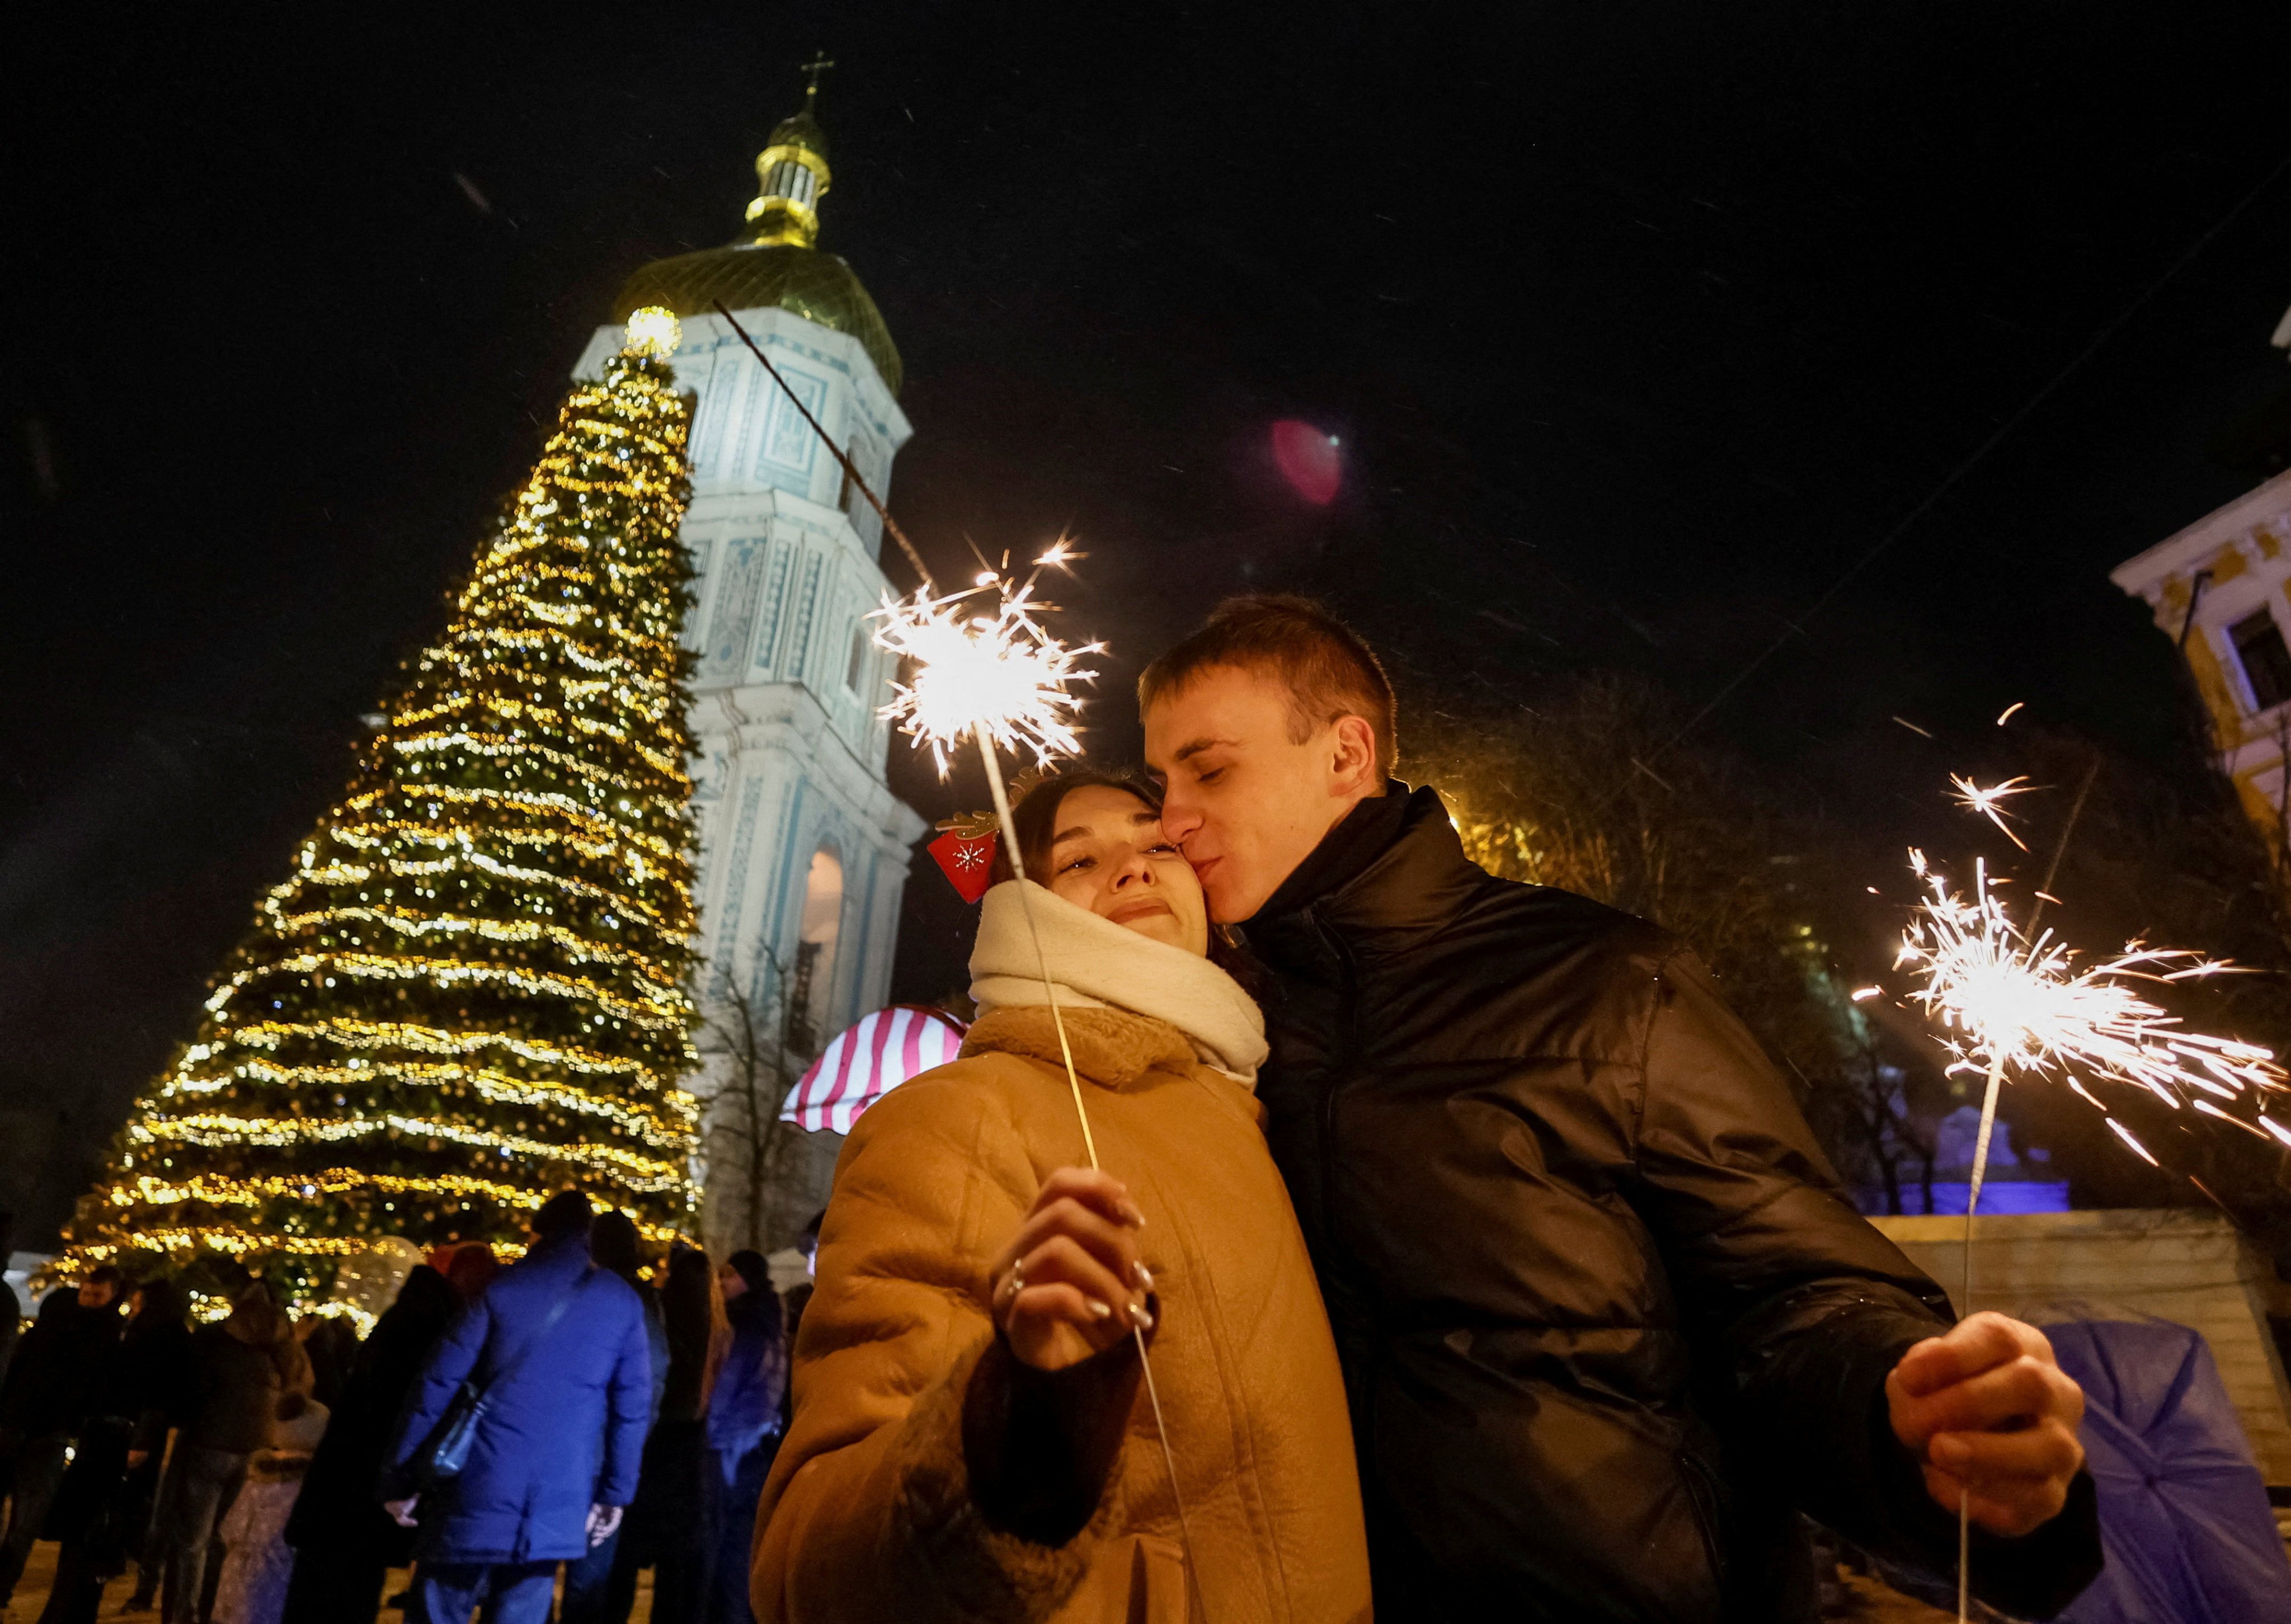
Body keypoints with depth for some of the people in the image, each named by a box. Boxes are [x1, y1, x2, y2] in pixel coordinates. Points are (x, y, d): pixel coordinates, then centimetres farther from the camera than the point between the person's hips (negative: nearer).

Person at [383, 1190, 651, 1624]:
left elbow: (437, 1384, -2)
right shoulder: (622, 1304, 5)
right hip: (556, 1506, 1)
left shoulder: (501, 1288, 1)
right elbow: (631, 1409, 4)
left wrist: (400, 1479, 5)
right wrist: (615, 1493, 11)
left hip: (478, 1491, -1)